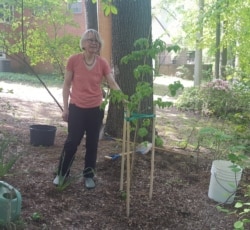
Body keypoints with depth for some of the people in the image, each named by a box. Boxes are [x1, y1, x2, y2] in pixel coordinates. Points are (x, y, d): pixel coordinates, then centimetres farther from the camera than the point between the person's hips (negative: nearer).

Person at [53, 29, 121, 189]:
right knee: (72, 142, 2)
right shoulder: (74, 60, -7)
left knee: (92, 143, 10)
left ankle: (89, 175, 27)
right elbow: (67, 85, -1)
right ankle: (62, 173, 23)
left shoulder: (102, 63, -3)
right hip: (76, 108, -2)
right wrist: (65, 107, -3)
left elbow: (113, 84, -6)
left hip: (95, 109, 2)